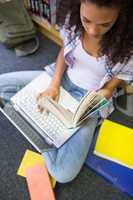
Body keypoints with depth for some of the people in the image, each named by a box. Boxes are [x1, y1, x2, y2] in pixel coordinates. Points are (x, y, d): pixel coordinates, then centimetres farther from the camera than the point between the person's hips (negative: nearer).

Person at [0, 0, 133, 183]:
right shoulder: (73, 17, -18)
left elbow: (108, 89, -11)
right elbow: (64, 51, 0)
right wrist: (54, 85, -12)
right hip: (61, 76, 4)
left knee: (63, 174, -16)